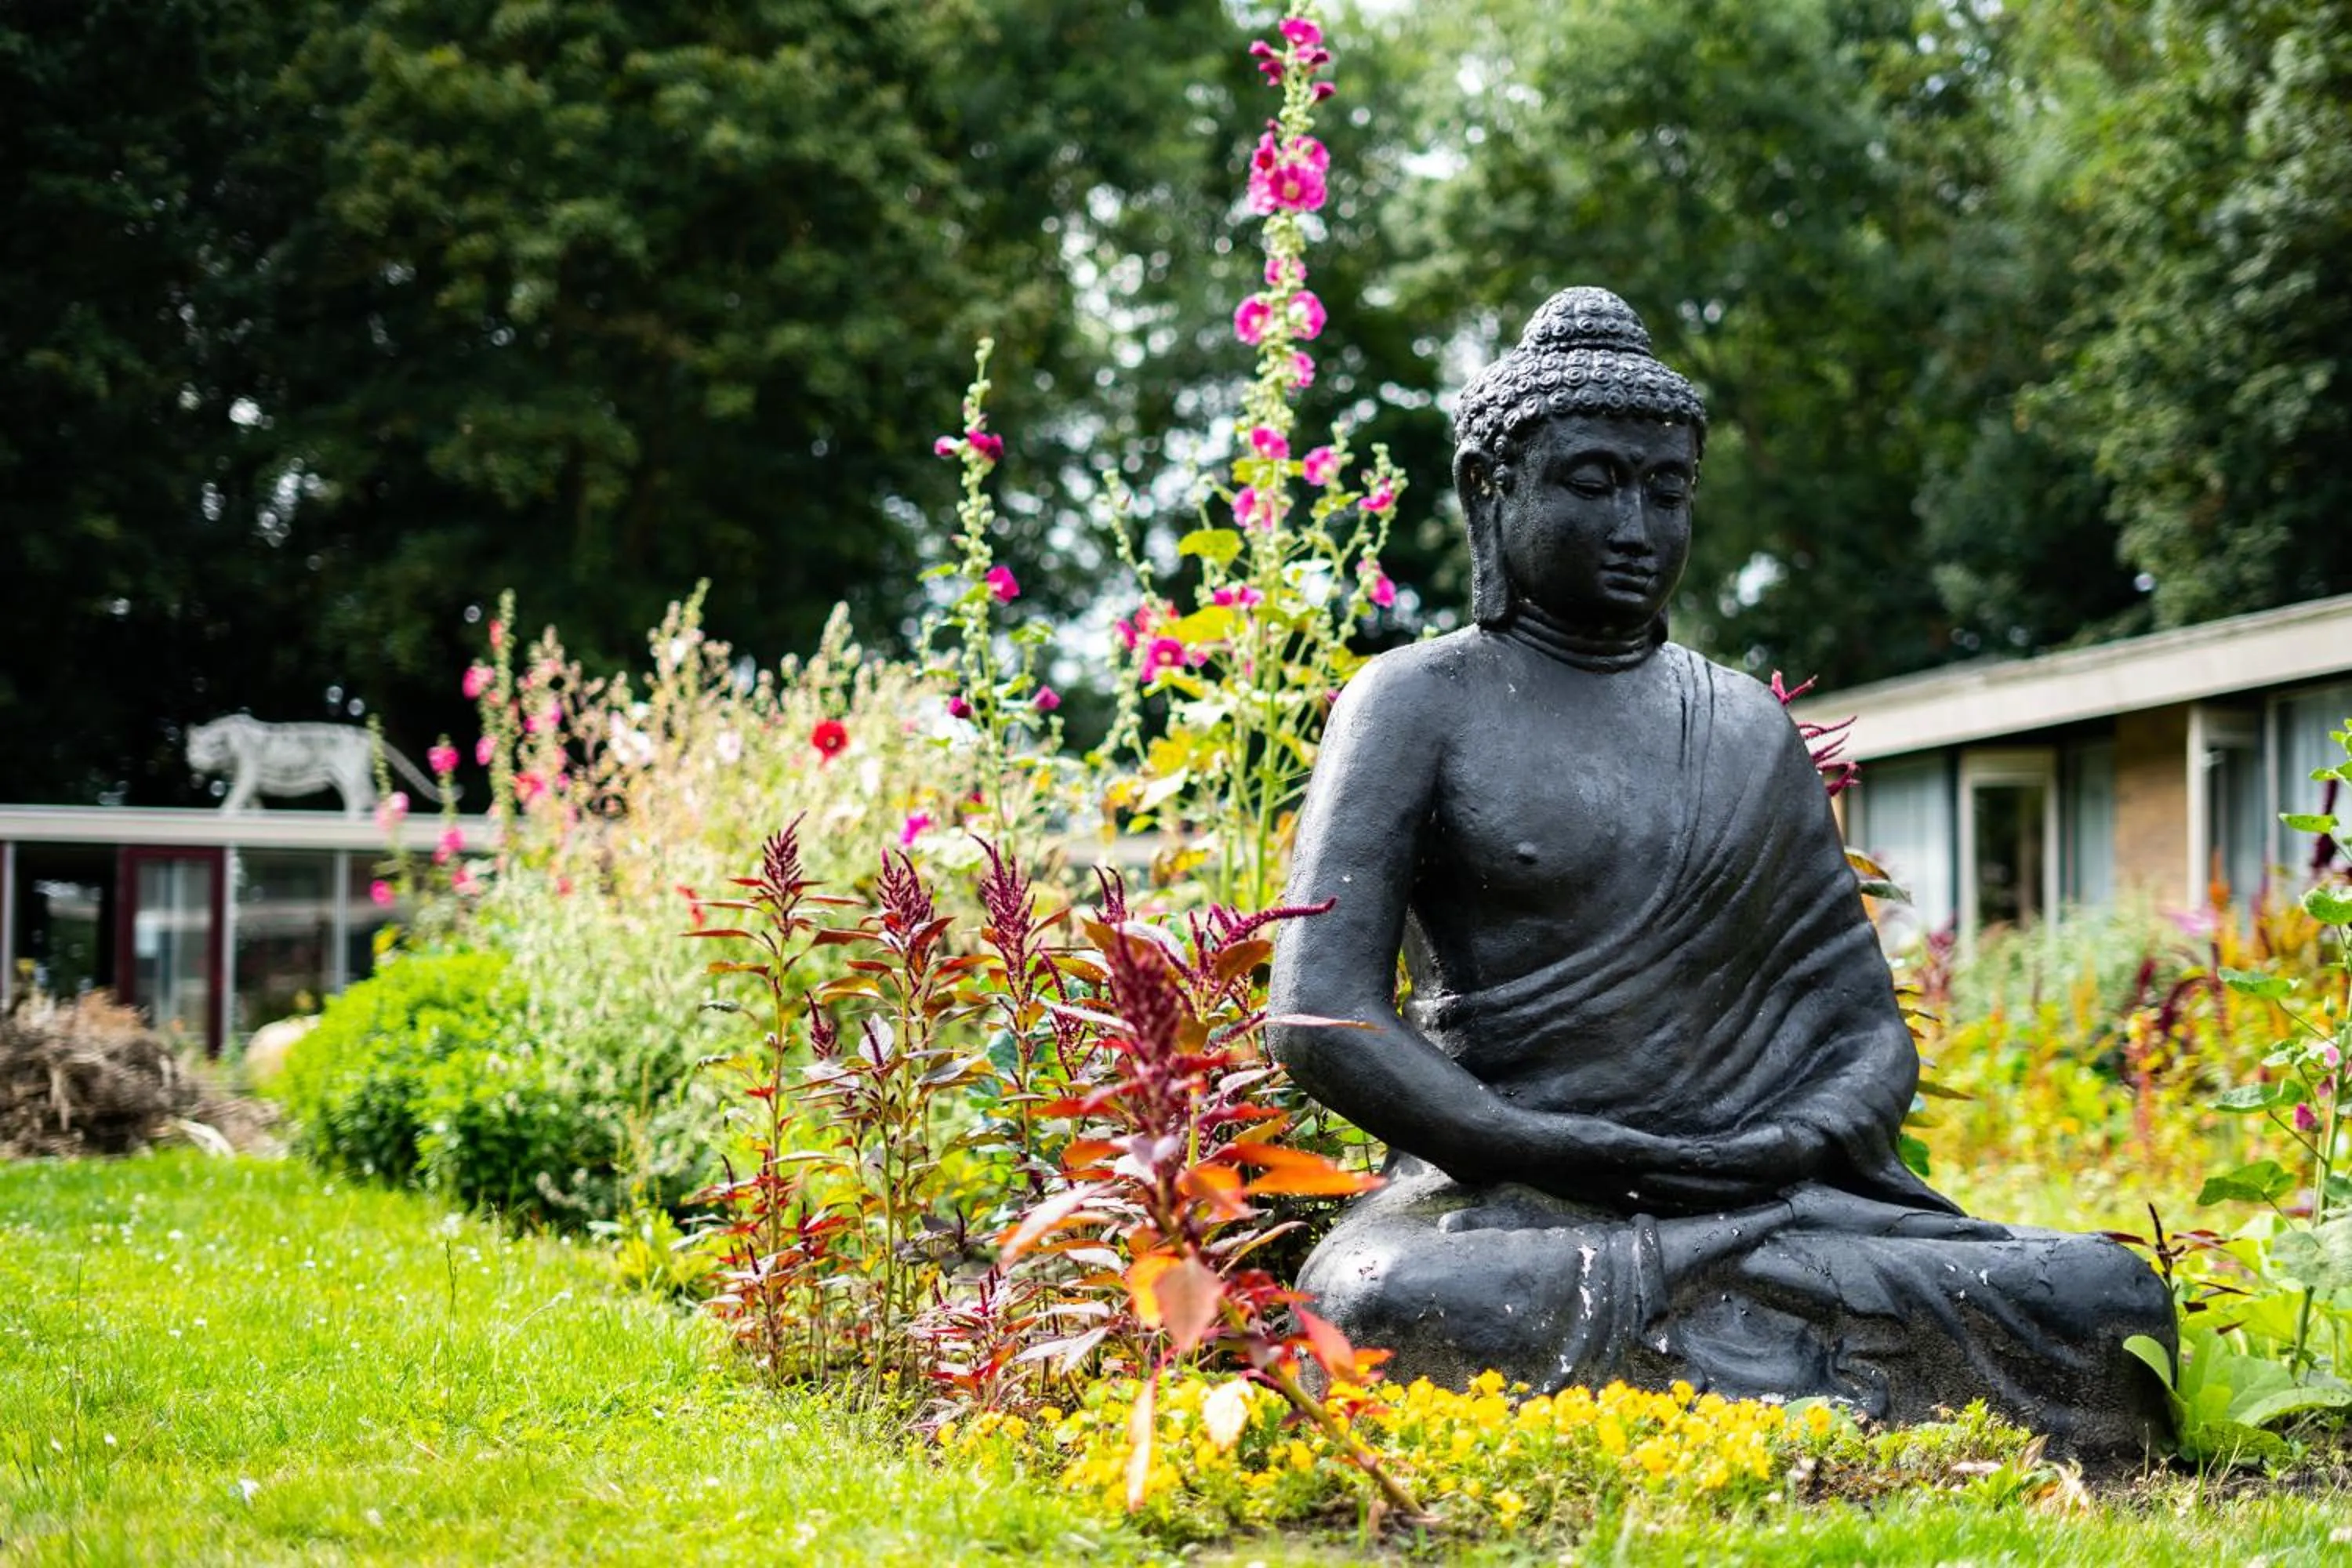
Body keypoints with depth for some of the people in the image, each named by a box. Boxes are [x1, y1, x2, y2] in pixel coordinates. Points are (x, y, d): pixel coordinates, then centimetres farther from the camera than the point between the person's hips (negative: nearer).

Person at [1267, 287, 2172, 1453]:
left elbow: (1867, 1028, 17)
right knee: (1384, 1305, -40)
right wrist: (1585, 1159, -17)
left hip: (1769, 1204, 4)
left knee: (2110, 1299, -20)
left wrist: (1802, 1142, -8)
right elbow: (1321, 1017, -7)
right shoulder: (1421, 703, 5)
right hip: (1505, 1207, -4)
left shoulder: (1750, 731, 19)